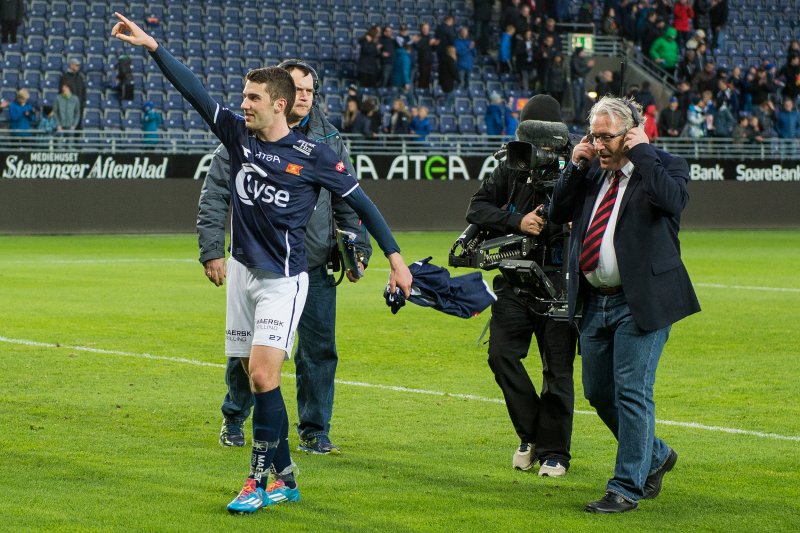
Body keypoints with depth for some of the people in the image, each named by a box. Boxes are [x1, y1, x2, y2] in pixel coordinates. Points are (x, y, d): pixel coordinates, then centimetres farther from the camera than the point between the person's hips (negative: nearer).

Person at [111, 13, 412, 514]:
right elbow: (194, 90, 3)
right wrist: (152, 45, -2)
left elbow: (360, 201, -3)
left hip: (284, 279, -6)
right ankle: (285, 477, 17)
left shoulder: (313, 155, -9)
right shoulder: (238, 135, 5)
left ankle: (260, 480, -8)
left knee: (263, 375, -15)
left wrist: (395, 257, -4)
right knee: (254, 377, 7)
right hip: (243, 271, 6)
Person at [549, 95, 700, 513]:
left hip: (640, 302, -7)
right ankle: (654, 456, 35)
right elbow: (558, 214, 11)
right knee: (598, 393, 15)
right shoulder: (592, 173, 12)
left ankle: (627, 487, 1)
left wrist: (641, 152, -18)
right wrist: (575, 166, 2)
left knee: (632, 392, -7)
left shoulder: (664, 166, -6)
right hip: (594, 302, 7)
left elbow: (672, 200, -26)